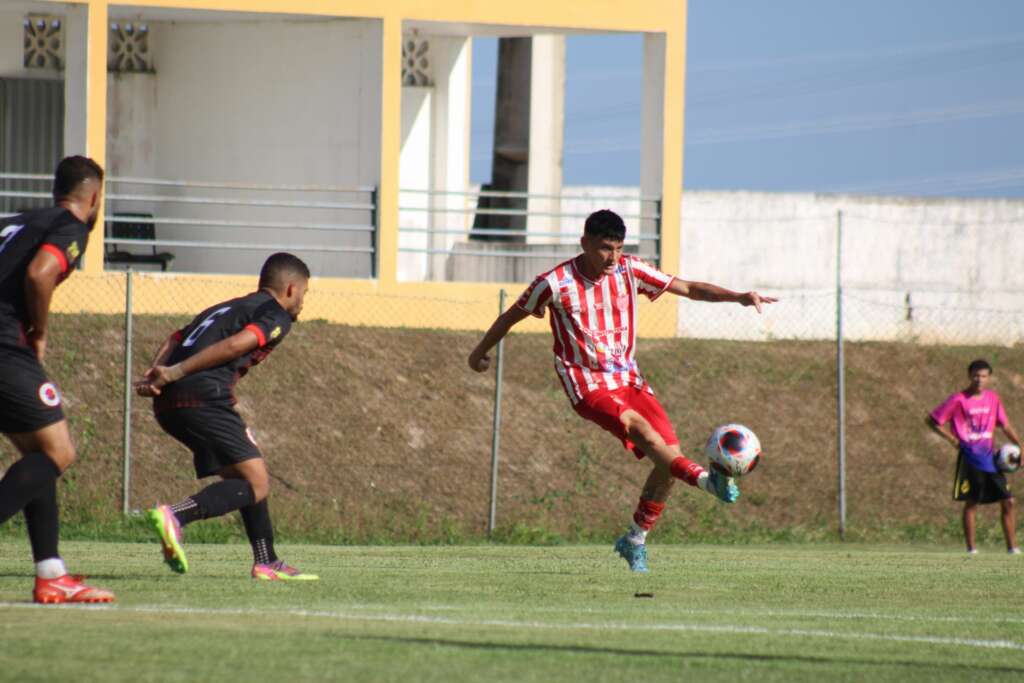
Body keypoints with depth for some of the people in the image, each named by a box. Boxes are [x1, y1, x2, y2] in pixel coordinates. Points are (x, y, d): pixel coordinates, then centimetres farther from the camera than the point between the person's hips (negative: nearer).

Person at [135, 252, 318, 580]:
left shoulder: (225, 308, 32)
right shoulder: (277, 316, 6)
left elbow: (175, 339, 22)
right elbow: (234, 345, -12)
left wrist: (153, 376, 5)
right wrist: (176, 373, -15)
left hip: (167, 404, 9)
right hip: (203, 396, -9)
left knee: (244, 477, 19)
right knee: (255, 484, -9)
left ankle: (267, 562, 18)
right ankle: (175, 516, -28)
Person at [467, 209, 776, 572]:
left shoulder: (630, 270, 0)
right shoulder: (556, 283, -10)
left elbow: (688, 288, 3)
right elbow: (512, 316, 6)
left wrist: (738, 297, -10)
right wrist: (480, 351, 19)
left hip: (629, 378, 5)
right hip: (589, 386, -5)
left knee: (670, 457, -7)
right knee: (639, 425, -32)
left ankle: (635, 540, 10)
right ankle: (706, 479, -50)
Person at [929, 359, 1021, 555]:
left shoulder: (992, 398, 8)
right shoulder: (959, 400, -6)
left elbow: (1005, 425, 16)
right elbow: (933, 420, -1)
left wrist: (1018, 445, 2)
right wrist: (953, 439, -7)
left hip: (989, 457, 5)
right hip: (970, 458, -5)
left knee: (1008, 502, 1)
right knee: (971, 503, -4)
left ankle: (1012, 547, 8)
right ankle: (971, 549, 3)